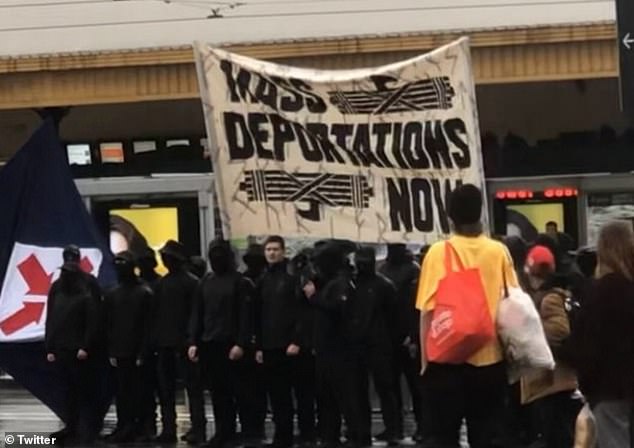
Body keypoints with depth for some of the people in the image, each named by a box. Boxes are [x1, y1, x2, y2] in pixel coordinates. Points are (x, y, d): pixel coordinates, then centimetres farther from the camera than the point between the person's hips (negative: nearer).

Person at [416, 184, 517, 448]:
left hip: (447, 360, -2)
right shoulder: (499, 251, 0)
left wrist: (426, 358, 0)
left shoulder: (439, 252, -8)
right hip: (490, 360, 2)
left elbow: (428, 310, -9)